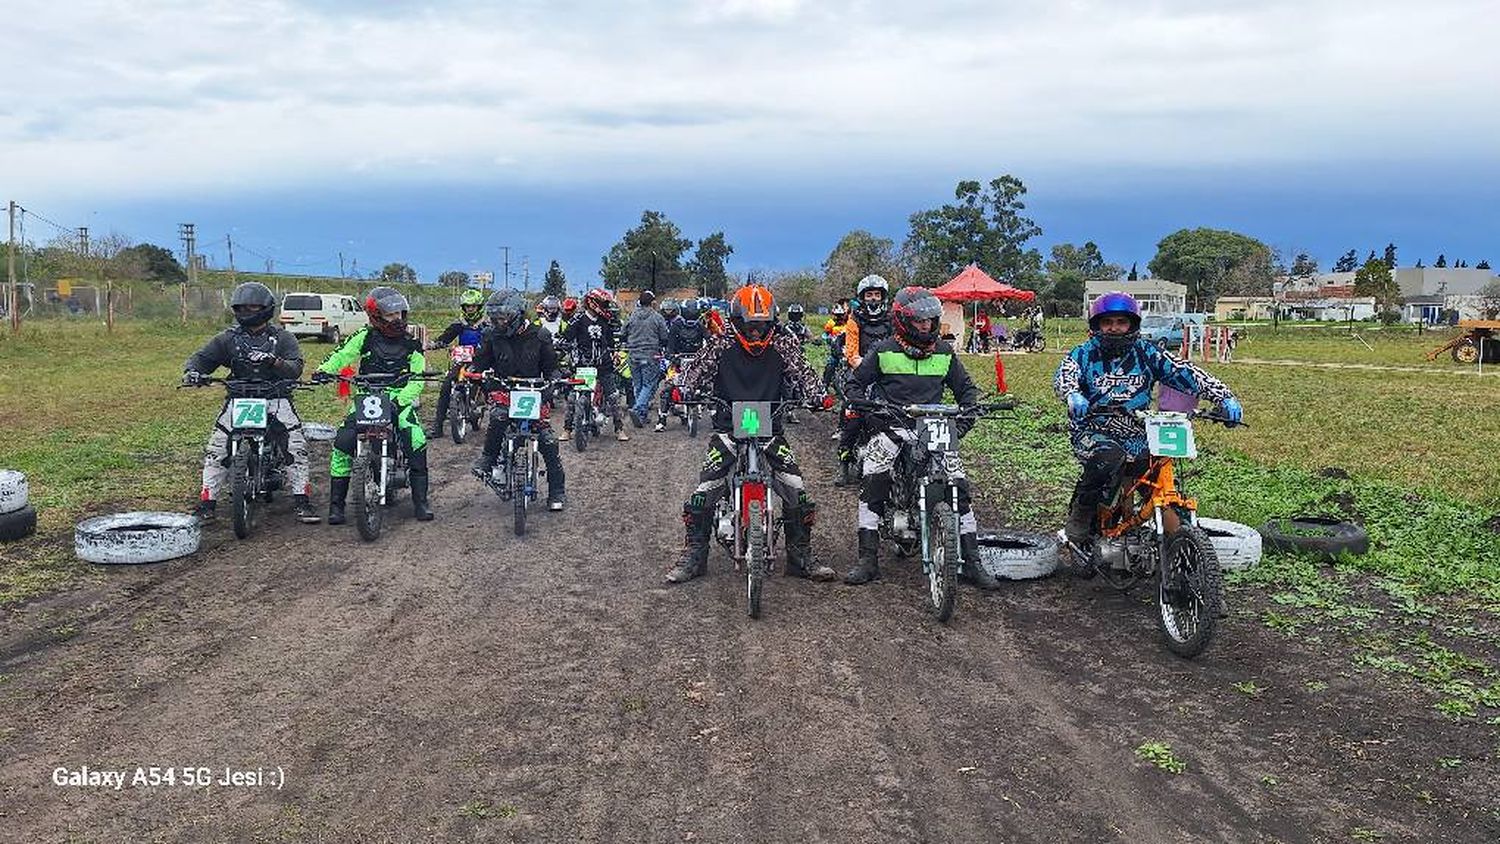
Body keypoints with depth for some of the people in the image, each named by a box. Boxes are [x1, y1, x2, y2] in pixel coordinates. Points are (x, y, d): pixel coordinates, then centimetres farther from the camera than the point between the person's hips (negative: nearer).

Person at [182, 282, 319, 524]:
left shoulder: (282, 338, 5)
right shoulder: (228, 338, 11)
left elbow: (295, 368, -7)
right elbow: (202, 357, 7)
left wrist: (274, 362, -28)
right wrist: (192, 371, -17)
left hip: (276, 397, -2)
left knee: (297, 445, -18)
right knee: (216, 447, -13)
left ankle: (301, 500, -10)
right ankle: (206, 501, -5)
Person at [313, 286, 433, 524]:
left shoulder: (412, 345, 8)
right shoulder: (364, 337, 6)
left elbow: (417, 379, 0)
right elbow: (343, 355, -5)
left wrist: (401, 399, -18)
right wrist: (325, 370, -26)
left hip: (399, 399, 0)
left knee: (416, 441, -22)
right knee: (343, 441, -18)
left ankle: (421, 500, -10)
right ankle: (336, 502, -5)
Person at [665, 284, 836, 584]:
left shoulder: (782, 345, 2)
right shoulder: (720, 345, -1)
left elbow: (802, 372, -4)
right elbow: (696, 371, -6)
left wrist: (819, 396, -22)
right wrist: (683, 392, -26)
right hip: (728, 430, -1)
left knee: (797, 492, -9)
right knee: (703, 492, -12)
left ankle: (800, 557, 7)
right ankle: (693, 557, 4)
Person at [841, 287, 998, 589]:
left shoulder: (944, 352, 11)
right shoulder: (883, 351, 3)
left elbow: (966, 387, 20)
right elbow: (856, 382, 11)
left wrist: (966, 417, 4)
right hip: (891, 426, -2)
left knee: (959, 485, -10)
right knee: (872, 483, -21)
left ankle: (971, 562, -1)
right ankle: (868, 560, -13)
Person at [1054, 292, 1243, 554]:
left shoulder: (1146, 353, 8)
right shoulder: (1084, 353, 2)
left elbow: (1183, 372, -2)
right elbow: (1064, 375, -18)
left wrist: (1224, 397, -15)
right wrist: (1072, 395, -42)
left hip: (1137, 437, 4)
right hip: (1092, 433, -3)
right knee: (1109, 456, -36)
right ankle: (1078, 521, -17)